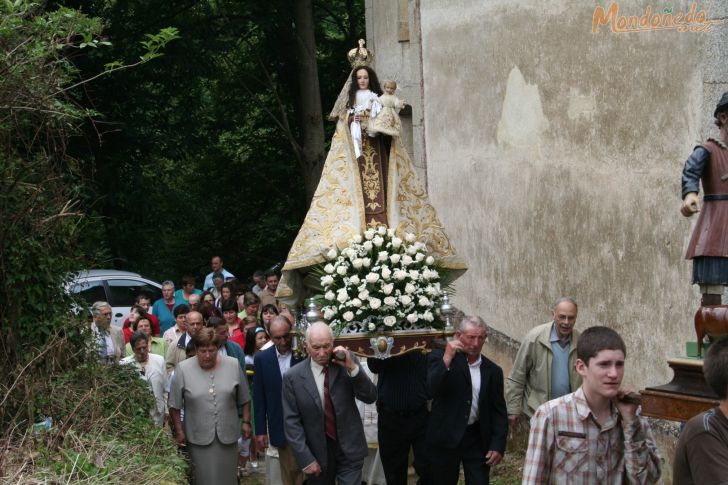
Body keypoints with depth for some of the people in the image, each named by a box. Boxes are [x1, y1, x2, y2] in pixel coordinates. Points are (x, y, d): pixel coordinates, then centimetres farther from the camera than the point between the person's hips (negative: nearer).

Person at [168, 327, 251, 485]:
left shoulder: (233, 365, -3)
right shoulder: (183, 369, -8)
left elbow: (244, 399, 8)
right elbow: (174, 406, -2)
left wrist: (246, 422, 6)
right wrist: (179, 432, -1)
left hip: (227, 435, 2)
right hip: (198, 437, -1)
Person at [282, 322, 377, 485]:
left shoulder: (346, 362, -4)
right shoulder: (292, 377, -7)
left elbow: (370, 397, -7)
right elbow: (291, 422, -6)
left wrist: (352, 368, -20)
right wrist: (306, 459, -11)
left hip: (349, 449, 0)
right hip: (317, 452, 0)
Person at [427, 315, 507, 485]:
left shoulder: (493, 371, 5)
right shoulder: (440, 358, -3)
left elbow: (499, 412, 7)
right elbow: (430, 390, -18)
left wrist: (498, 445, -2)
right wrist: (447, 359, -24)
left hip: (478, 439, 2)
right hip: (446, 438, -2)